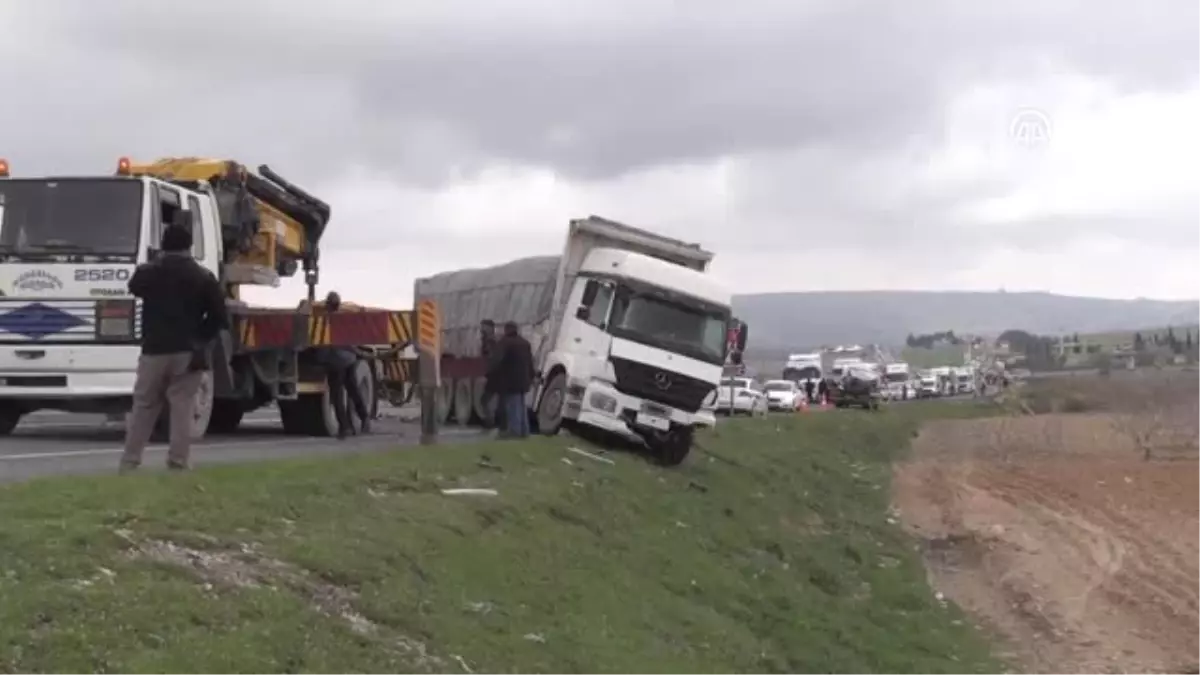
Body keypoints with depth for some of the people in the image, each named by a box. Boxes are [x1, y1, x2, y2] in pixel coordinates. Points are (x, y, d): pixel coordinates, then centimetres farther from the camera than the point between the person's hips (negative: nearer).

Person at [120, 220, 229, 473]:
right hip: (188, 352, -1)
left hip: (154, 351, 1)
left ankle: (129, 463, 8)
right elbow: (219, 315, -4)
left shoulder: (148, 272, 0)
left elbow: (134, 287, 24)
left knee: (143, 408, 9)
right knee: (182, 409, 0)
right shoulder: (203, 277, -3)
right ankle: (178, 464, -4)